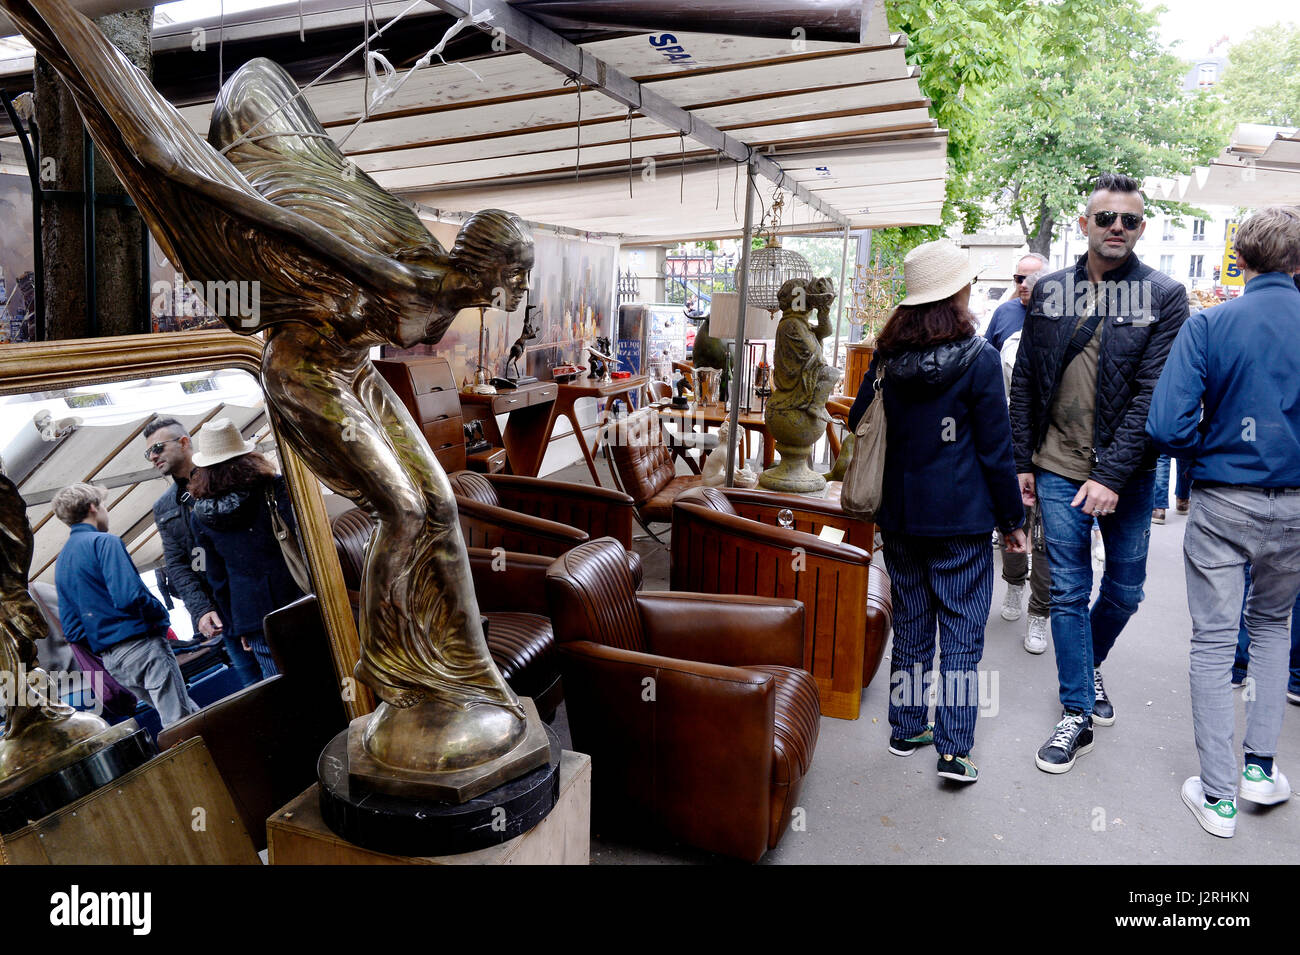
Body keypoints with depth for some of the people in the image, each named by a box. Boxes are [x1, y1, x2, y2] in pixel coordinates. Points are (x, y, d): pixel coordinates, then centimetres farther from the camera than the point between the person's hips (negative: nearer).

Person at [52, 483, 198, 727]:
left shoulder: (60, 562, 18)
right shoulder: (104, 541, -7)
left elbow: (71, 630, 17)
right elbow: (129, 595, -20)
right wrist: (161, 615, -4)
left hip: (110, 661, 9)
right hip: (140, 643, -9)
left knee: (192, 714, 14)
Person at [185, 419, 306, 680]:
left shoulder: (201, 514, 6)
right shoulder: (274, 487, -3)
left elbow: (216, 576, 11)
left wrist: (239, 624, 19)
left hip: (252, 613, 2)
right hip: (295, 600, -2)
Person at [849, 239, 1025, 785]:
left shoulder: (887, 357, 3)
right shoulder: (978, 358, -10)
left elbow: (859, 428, 9)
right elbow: (996, 450, -7)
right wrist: (1013, 520, 2)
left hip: (899, 514, 5)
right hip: (961, 517, -4)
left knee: (910, 623, 16)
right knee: (961, 631, 4)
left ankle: (906, 728, 25)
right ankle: (954, 749, 6)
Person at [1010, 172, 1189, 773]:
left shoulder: (1164, 296, -3)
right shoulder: (1049, 291, 3)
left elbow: (1153, 393, -11)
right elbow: (1024, 382, 7)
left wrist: (1112, 475, -18)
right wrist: (1022, 463, 3)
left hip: (1126, 474, 0)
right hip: (1059, 471, 0)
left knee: (1125, 588, 13)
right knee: (1069, 592, 3)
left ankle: (1090, 664, 42)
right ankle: (1078, 714, 14)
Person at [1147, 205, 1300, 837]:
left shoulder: (1208, 325, -11)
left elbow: (1167, 426, -18)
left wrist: (1211, 449, 2)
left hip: (1224, 503, -3)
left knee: (1214, 642, 6)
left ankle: (1219, 795, 13)